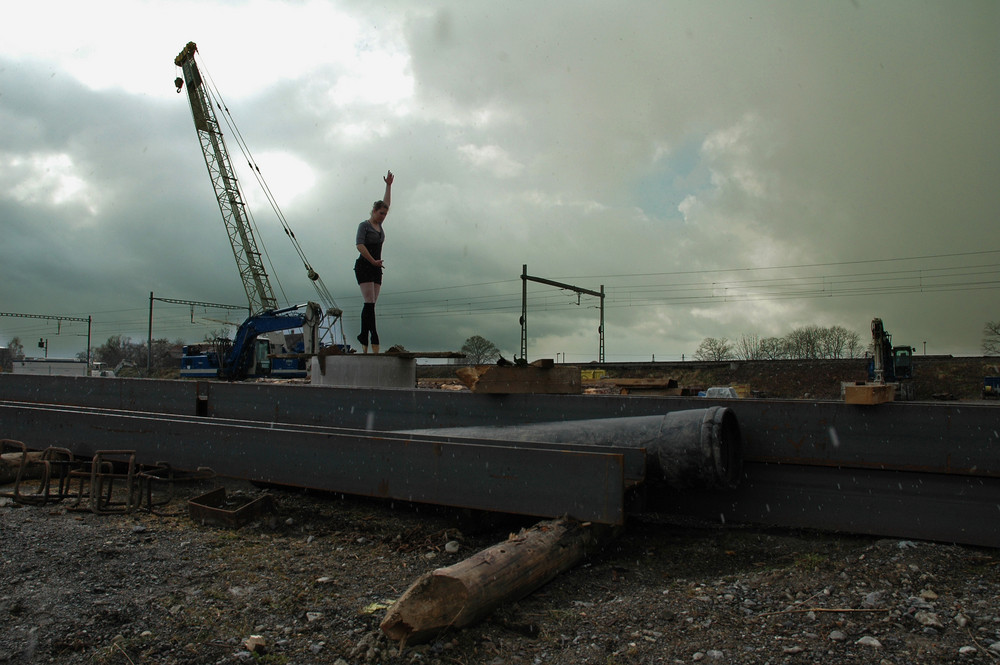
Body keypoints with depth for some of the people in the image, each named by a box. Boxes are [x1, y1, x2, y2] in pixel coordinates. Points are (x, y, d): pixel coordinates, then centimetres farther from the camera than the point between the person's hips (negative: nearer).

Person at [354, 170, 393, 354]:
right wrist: (373, 261, -19)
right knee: (370, 304, -14)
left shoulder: (379, 224, 16)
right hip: (364, 267, -8)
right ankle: (374, 339, -19)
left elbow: (387, 203, 21)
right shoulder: (364, 225, -4)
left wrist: (388, 185, 16)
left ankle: (364, 338, 4)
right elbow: (359, 245, -16)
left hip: (376, 269, 8)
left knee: (370, 305, 3)